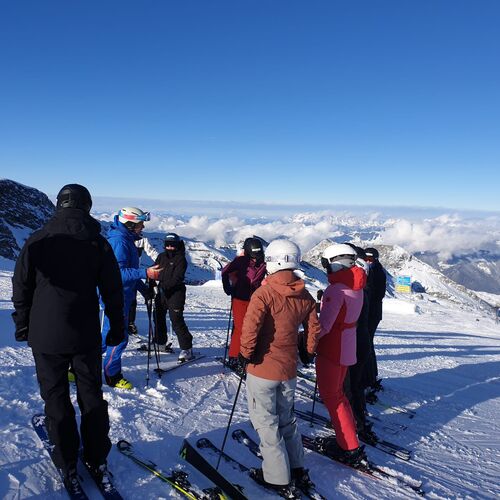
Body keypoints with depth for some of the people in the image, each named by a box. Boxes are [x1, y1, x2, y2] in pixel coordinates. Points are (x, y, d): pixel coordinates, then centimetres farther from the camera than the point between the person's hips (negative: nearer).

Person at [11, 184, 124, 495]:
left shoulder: (37, 241, -5)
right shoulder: (98, 242, -5)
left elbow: (21, 289, 1)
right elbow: (113, 291, -3)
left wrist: (23, 326, 15)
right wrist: (117, 328, 9)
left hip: (45, 337, 0)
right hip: (86, 337, 1)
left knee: (56, 399, 12)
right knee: (92, 396, 15)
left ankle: (68, 467, 23)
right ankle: (98, 460, 26)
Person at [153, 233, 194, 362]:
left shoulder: (181, 259, -8)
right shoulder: (161, 257, 11)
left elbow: (176, 278, -18)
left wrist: (164, 286, -28)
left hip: (175, 293, -7)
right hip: (161, 293, 7)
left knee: (177, 320, -12)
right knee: (158, 317, 17)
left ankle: (187, 348, -5)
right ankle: (160, 343, 36)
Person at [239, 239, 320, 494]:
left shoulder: (264, 293, -19)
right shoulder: (305, 296, -1)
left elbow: (250, 327, -25)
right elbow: (314, 328, 5)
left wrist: (246, 353, -10)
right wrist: (307, 351, 19)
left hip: (263, 368, -6)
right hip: (289, 369, 6)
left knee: (266, 422, 10)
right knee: (287, 418, 24)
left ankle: (277, 476, 20)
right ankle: (298, 469, 32)